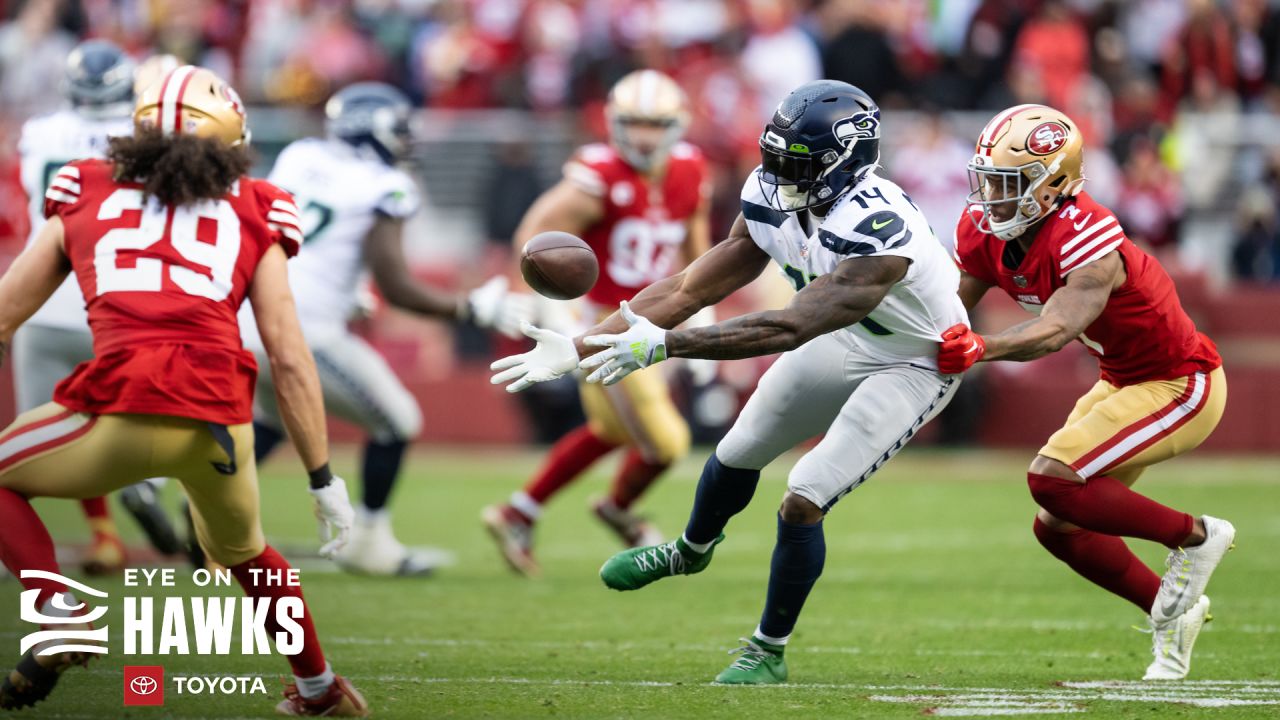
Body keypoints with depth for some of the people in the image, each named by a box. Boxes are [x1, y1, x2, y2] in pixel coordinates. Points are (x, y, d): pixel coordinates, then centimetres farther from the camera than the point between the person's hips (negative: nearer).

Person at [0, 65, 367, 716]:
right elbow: (291, 362, 14)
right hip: (220, 417, 3)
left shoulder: (86, 198, 19)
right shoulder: (252, 217, 19)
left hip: (123, 409, -2)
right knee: (242, 553, 33)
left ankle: (58, 610, 4)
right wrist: (323, 478, 20)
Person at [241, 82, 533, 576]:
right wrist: (473, 310, 1)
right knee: (396, 424, 17)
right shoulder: (384, 189, -4)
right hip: (306, 332, -6)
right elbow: (395, 288, -11)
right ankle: (367, 541, 24)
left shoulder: (298, 158, 13)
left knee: (272, 417, 34)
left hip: (245, 324, 6)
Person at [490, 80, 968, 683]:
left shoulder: (876, 232, -41)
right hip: (846, 338, 7)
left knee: (803, 501, -14)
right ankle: (691, 550, 52)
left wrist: (662, 345, -47)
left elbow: (788, 329, -44)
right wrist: (580, 348, -17)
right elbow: (690, 290, -12)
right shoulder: (775, 199, -17)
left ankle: (768, 652, 8)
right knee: (739, 452, 19)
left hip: (912, 366, -7)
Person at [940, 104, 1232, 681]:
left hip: (1180, 386, -9)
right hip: (1123, 382, 9)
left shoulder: (1087, 240, -32)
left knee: (1053, 479, -23)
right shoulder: (985, 232, -7)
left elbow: (1057, 329, -44)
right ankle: (1170, 609, 25)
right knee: (1056, 528, 7)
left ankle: (1195, 537, -5)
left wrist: (981, 349, -59)